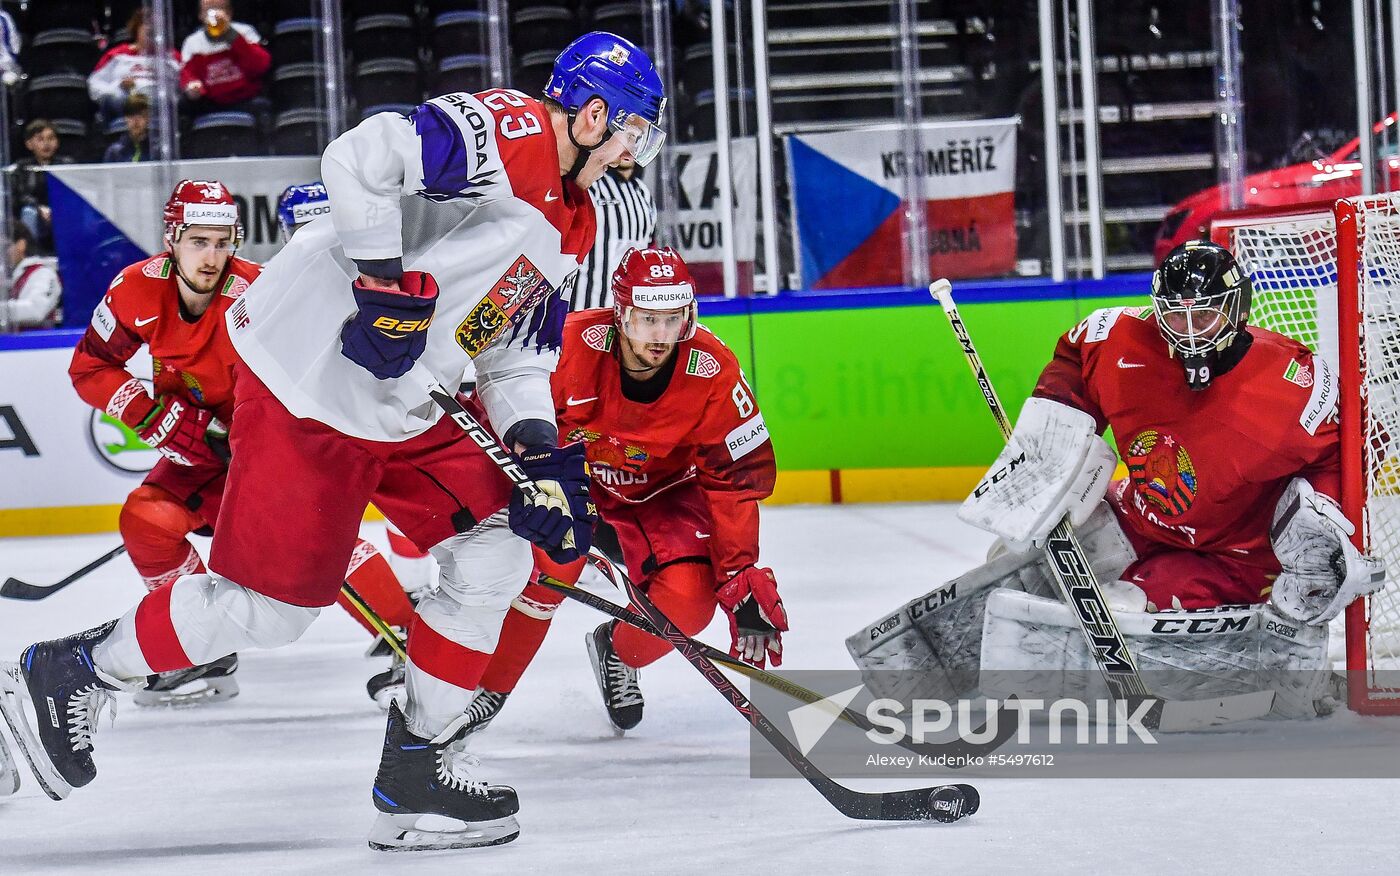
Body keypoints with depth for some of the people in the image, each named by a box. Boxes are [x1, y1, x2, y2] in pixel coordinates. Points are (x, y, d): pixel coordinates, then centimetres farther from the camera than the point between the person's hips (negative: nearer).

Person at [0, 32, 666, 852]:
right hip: (309, 381, -10)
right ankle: (67, 676, 13)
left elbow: (516, 354, 18)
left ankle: (419, 765, 9)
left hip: (408, 409, 10)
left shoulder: (573, 223, 16)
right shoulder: (509, 130, -16)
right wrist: (385, 284, -27)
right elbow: (362, 157, -29)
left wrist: (541, 450, 2)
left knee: (499, 545, 2)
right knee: (269, 603, -6)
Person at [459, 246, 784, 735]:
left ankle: (619, 654, 15)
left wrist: (742, 576, -23)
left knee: (690, 598, -20)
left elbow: (739, 477, -18)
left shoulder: (712, 371, -25)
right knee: (547, 564, -30)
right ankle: (487, 688, -8)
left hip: (661, 491, 2)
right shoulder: (573, 344, -31)